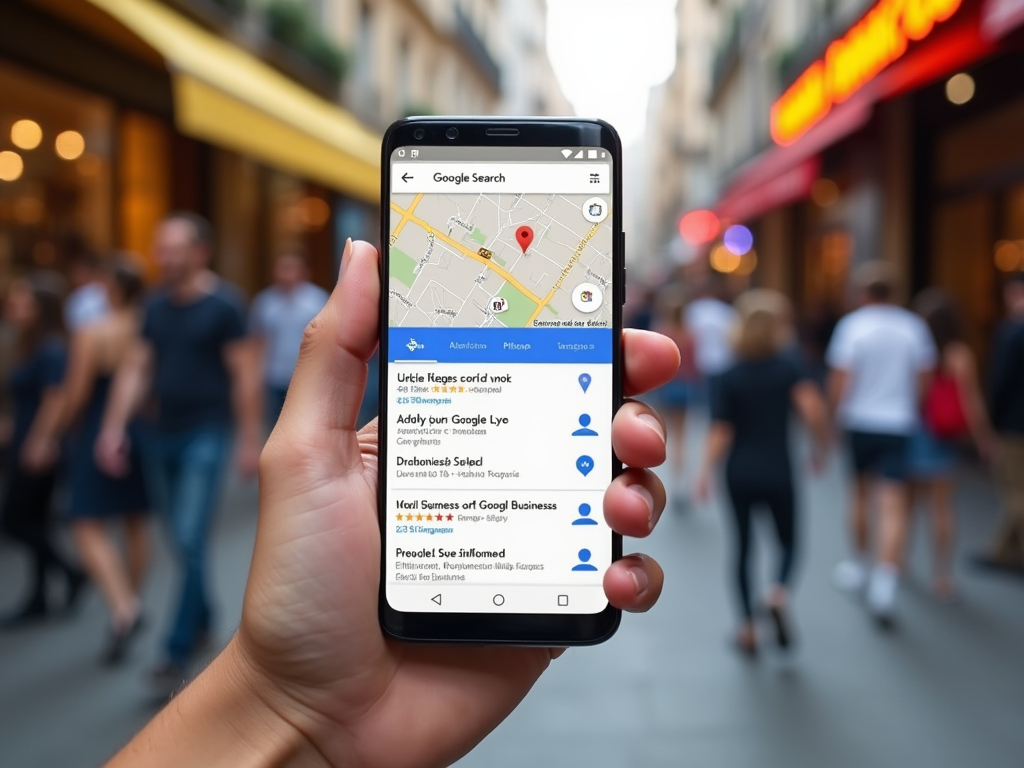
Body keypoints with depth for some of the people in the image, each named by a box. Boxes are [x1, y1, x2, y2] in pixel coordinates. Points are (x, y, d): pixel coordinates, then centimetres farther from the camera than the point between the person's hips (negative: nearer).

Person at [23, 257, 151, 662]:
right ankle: (131, 602, 29)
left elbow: (75, 397, -12)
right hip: (143, 434, 5)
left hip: (99, 435, -5)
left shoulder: (91, 335, -14)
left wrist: (48, 436, 1)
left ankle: (122, 607, -15)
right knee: (136, 523, 16)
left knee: (89, 528, 1)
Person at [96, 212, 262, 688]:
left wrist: (250, 440, -12)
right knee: (182, 542, 14)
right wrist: (113, 428, 3)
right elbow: (135, 369, 9)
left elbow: (245, 376, -10)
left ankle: (179, 650, -1)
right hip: (162, 434, 6)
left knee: (190, 540, -9)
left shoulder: (223, 305, -9)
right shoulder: (157, 306, 9)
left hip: (205, 435, -6)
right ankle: (203, 622, 33)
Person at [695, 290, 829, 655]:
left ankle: (748, 627, 14)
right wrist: (821, 445, -7)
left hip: (739, 474, 1)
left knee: (743, 546, 13)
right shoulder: (788, 368, -5)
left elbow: (721, 433, -7)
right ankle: (779, 593, -13)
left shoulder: (730, 377, -2)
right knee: (788, 541, 16)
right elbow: (813, 408, -21)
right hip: (777, 473, -1)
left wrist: (705, 472, -3)